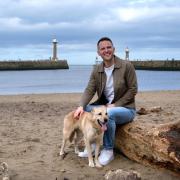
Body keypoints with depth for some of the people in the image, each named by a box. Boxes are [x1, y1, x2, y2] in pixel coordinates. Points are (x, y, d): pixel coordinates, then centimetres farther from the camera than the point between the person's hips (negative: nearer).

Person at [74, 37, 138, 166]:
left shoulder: (127, 66, -12)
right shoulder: (97, 70, 2)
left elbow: (133, 89, -11)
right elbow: (89, 90, -6)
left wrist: (115, 105, -17)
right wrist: (81, 106, -25)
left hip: (125, 108, -5)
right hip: (105, 106, 5)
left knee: (108, 113, -36)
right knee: (85, 110, -16)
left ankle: (108, 150, -17)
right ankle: (92, 145, -1)